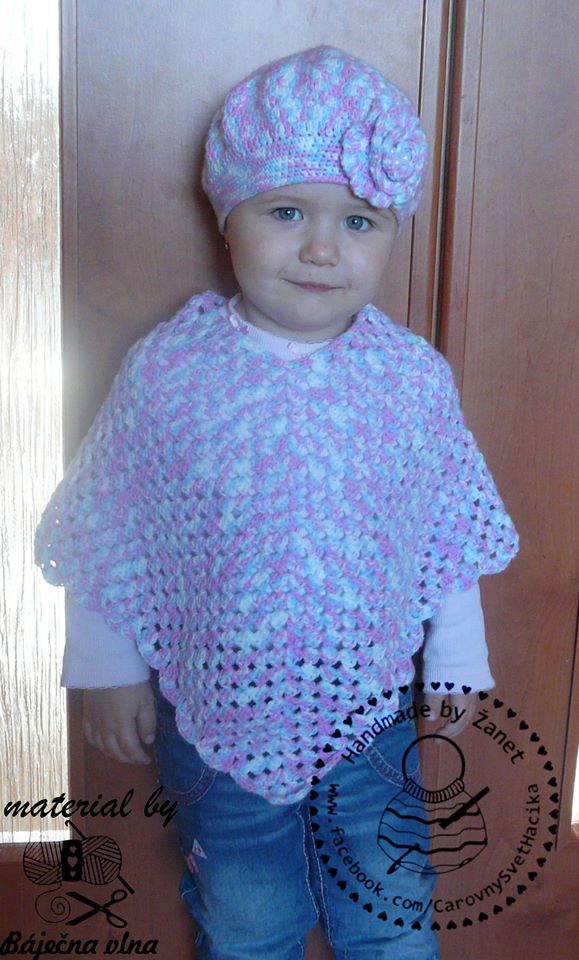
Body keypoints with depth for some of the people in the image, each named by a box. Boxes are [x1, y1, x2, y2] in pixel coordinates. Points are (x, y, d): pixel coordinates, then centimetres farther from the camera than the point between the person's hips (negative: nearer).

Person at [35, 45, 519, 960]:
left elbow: (451, 535, 1)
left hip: (374, 710, 1)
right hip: (214, 711, 0)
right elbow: (111, 535, -4)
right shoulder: (166, 370, -14)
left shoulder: (415, 378, -10)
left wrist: (457, 662, 6)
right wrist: (109, 669, 1)